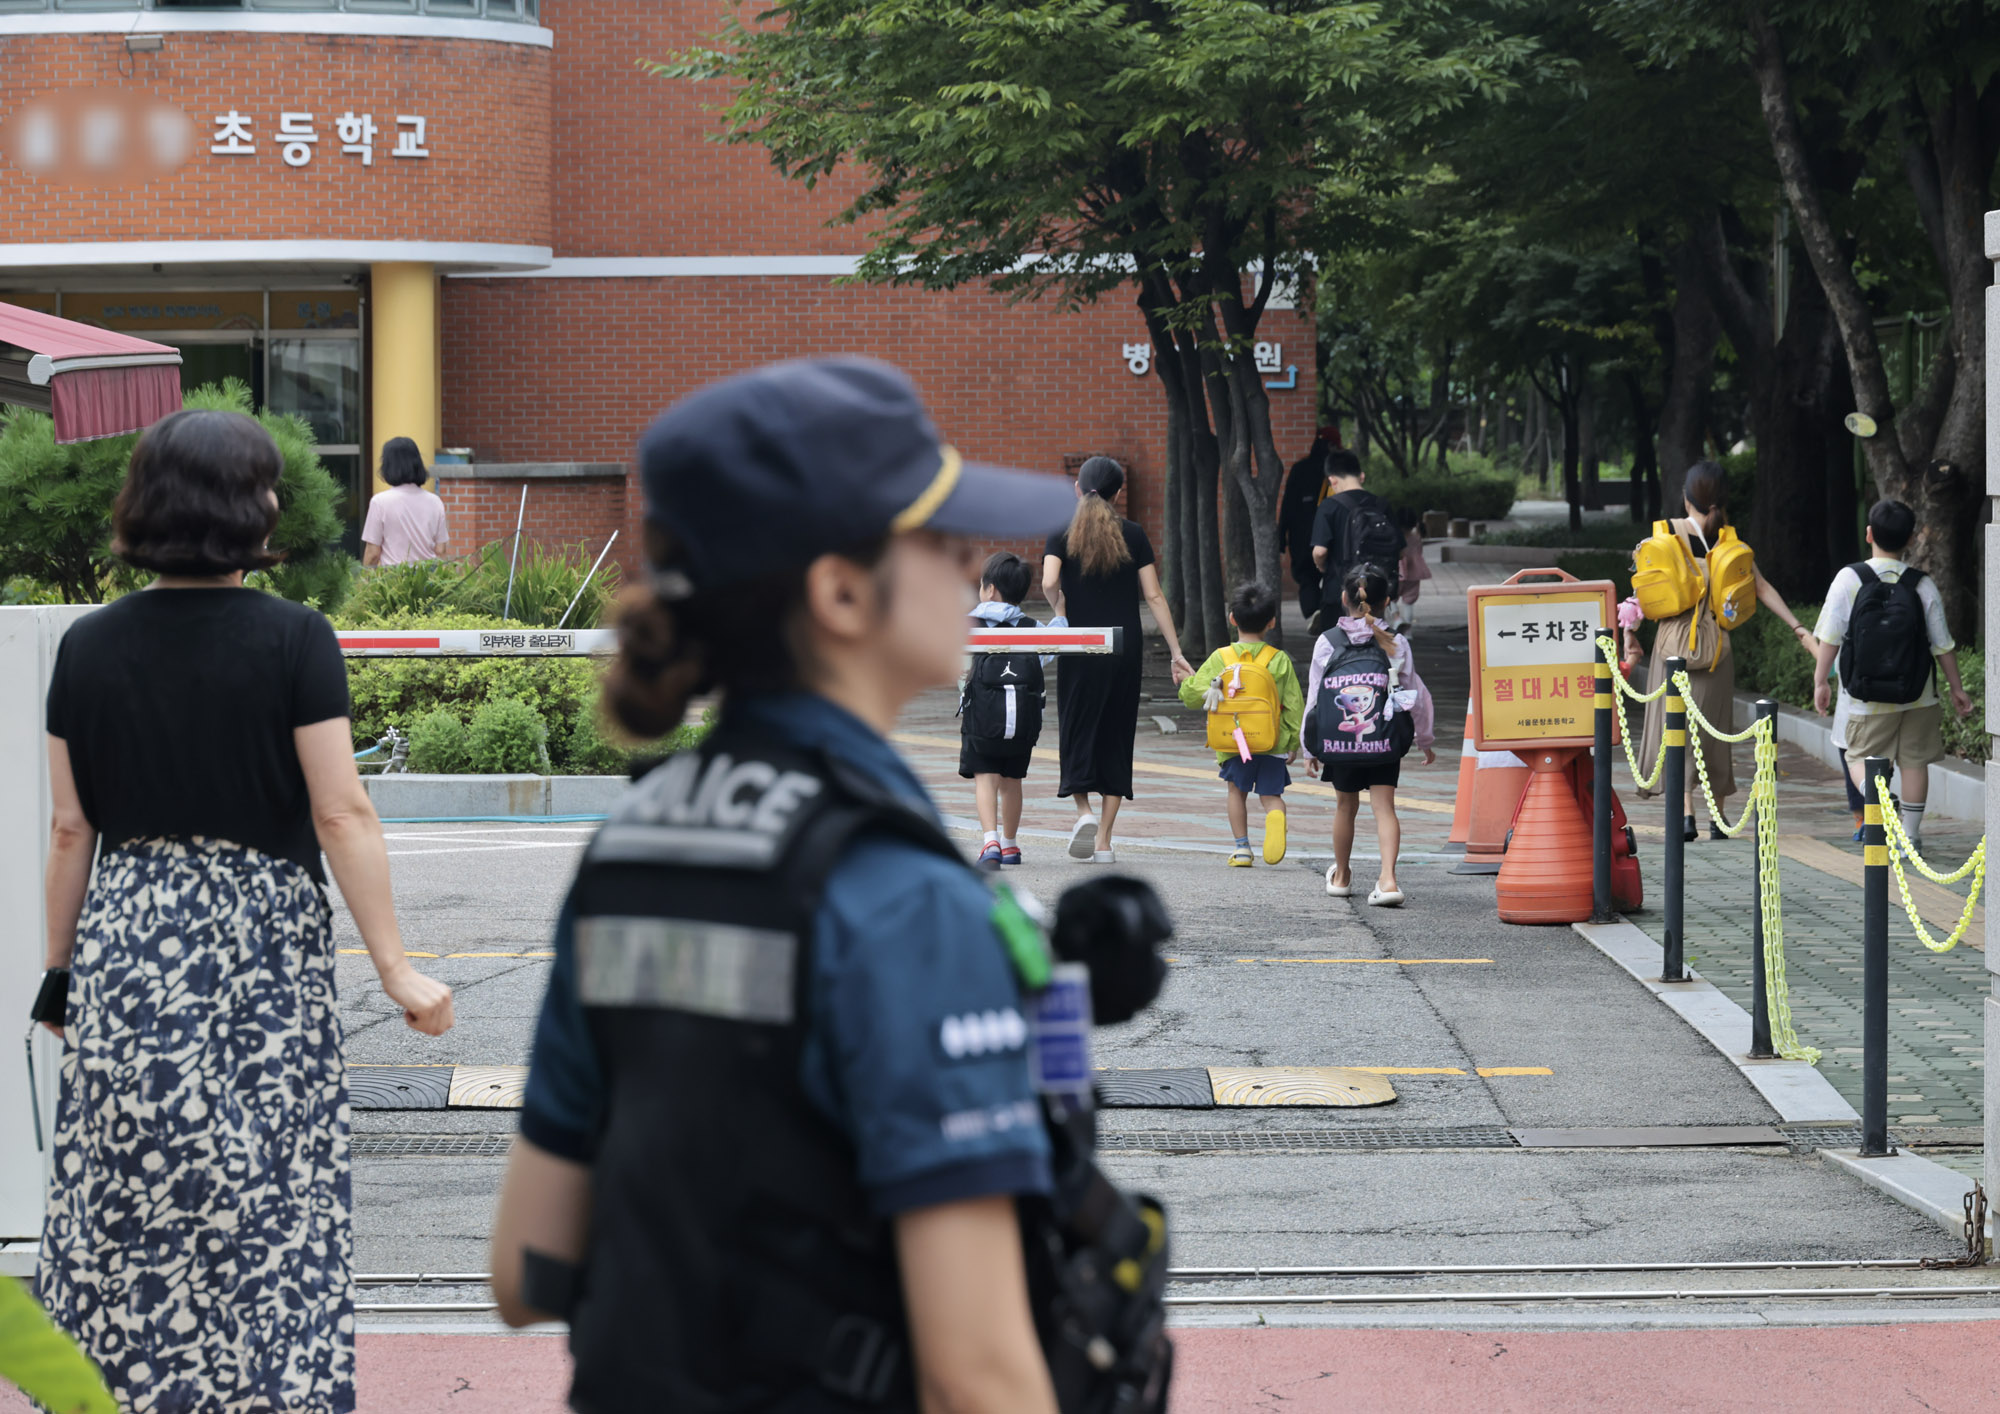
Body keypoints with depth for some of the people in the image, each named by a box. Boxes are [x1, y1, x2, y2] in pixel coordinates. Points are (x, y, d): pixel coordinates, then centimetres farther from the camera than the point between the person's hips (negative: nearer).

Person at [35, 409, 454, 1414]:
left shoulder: (89, 647, 2)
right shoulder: (293, 640, -8)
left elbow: (70, 830, 4)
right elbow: (341, 815, -10)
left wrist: (58, 973, 14)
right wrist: (395, 966, -6)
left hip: (126, 950, 3)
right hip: (262, 947, -3)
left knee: (123, 1215, 7)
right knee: (270, 1209, 4)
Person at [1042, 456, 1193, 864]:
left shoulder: (1063, 536, -1)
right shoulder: (1133, 535, 3)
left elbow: (1049, 583, -18)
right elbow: (1154, 596, -1)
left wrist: (1062, 613, 3)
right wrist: (1176, 653, 2)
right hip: (1125, 649, 1)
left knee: (1077, 730, 10)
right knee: (1115, 737, 8)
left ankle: (1083, 811, -15)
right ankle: (1104, 841, 7)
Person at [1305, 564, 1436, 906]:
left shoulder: (1327, 643, -1)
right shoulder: (1395, 644, 0)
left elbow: (1314, 698, 2)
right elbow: (1417, 696, 7)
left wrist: (1311, 749, 11)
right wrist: (1426, 740, 21)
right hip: (1385, 746, 0)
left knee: (1346, 806, 18)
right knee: (1384, 806, -1)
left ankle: (1341, 875, 35)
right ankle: (1388, 878, -18)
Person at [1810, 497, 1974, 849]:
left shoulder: (1849, 579, -10)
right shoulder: (1923, 585, -5)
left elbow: (1830, 638, -8)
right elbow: (1942, 645, 0)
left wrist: (1821, 681, 3)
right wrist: (1957, 688, 13)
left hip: (1866, 699, -1)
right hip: (1917, 696, 1)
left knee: (1860, 756, 10)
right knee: (1914, 760, 12)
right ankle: (1910, 836, 15)